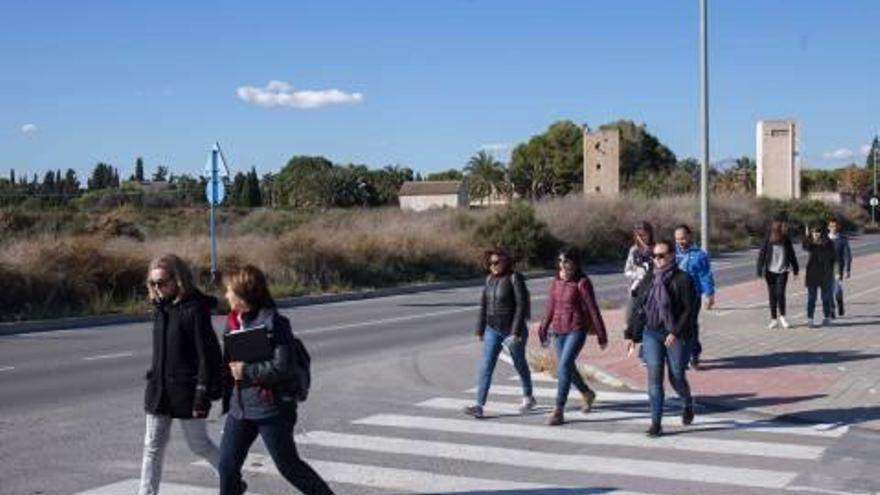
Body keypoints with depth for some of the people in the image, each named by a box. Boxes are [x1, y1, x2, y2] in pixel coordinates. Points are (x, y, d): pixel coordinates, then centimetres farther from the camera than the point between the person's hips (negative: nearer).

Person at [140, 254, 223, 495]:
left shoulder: (195, 309, -16)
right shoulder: (160, 307, 6)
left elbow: (207, 353, -17)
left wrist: (203, 393, -18)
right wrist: (154, 377, 18)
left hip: (186, 390, -6)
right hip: (159, 389, 7)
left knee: (198, 443, 9)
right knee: (153, 446, 7)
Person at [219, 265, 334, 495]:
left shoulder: (273, 322, -16)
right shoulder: (233, 322, 7)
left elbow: (283, 367, -23)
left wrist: (247, 371, -17)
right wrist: (227, 399, 15)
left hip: (272, 407, -7)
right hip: (240, 407, 7)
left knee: (288, 464, 5)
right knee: (227, 465, 6)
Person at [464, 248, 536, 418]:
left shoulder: (515, 278, -14)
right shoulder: (490, 279, 4)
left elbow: (522, 305, -19)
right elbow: (484, 305, 10)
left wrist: (516, 332, -23)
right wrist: (480, 329, 10)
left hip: (513, 329, -5)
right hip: (493, 329, 5)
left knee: (520, 364, 13)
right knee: (486, 365, -7)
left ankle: (528, 398, 36)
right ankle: (479, 406, -12)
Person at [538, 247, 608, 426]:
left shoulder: (582, 283, -11)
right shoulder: (556, 281, 6)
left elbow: (592, 309, -8)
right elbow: (551, 306, 15)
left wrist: (601, 335, -5)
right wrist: (544, 330, 18)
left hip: (576, 330, -7)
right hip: (558, 330, 7)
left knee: (564, 366, -17)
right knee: (567, 367, 16)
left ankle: (559, 411, -14)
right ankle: (587, 393, 42)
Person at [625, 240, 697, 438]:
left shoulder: (683, 279, -8)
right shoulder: (649, 279, 8)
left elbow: (689, 310, -12)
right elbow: (639, 308, 11)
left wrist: (676, 332, -21)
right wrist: (631, 335, 9)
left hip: (675, 336, -4)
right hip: (651, 334, 4)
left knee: (677, 377, 6)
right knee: (654, 378, -3)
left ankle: (688, 405, 38)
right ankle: (656, 423, 1)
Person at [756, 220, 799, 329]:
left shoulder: (786, 239, -2)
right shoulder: (767, 240, -7)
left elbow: (792, 255, 8)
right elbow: (761, 255, -5)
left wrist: (795, 270, 11)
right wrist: (760, 272, -9)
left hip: (782, 271, 0)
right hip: (770, 271, 0)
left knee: (780, 293, -9)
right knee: (772, 295, 5)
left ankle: (782, 317, 9)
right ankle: (774, 319, 13)